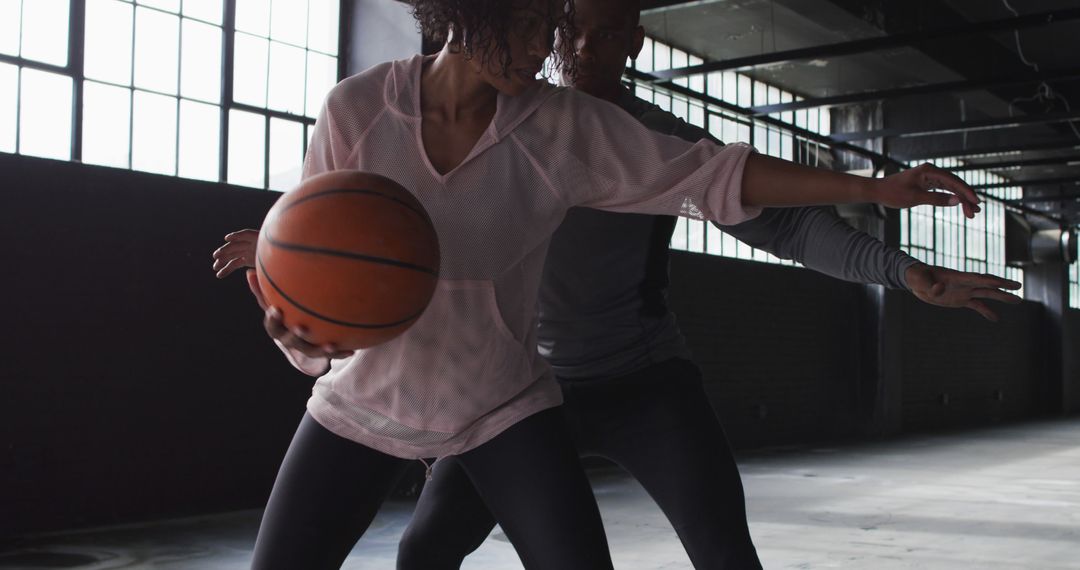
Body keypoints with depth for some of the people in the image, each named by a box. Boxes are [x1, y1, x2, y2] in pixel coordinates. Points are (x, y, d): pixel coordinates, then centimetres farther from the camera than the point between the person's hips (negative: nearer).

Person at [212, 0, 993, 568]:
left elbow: (712, 175, -11)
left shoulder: (565, 128, -14)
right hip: (363, 406, 1)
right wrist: (292, 326, -35)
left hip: (504, 406, 0)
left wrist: (877, 188, -13)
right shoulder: (355, 110, -15)